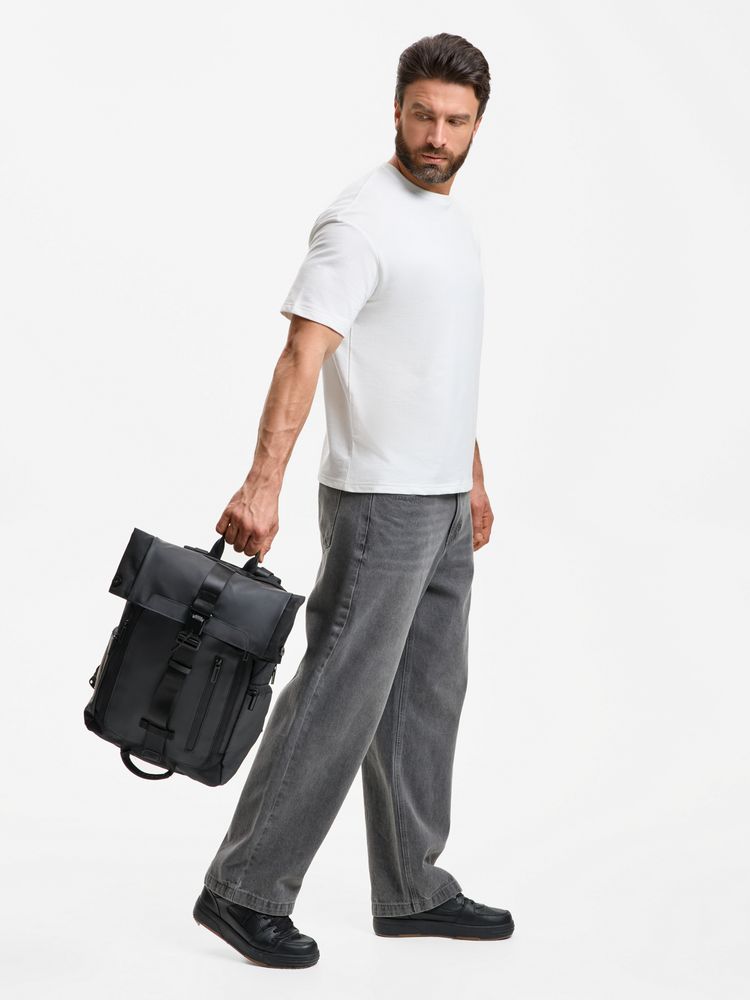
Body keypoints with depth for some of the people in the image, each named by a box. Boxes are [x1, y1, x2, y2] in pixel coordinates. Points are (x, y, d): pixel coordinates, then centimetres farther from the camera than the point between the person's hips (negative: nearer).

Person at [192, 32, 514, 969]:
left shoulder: (456, 219, 15)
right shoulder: (361, 219, -15)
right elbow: (303, 354, -25)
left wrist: (472, 477, 23)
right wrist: (262, 484, -35)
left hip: (444, 503, 9)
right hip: (380, 503, -9)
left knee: (427, 697, 14)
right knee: (340, 697, -6)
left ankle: (412, 888, 25)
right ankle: (244, 888, 6)